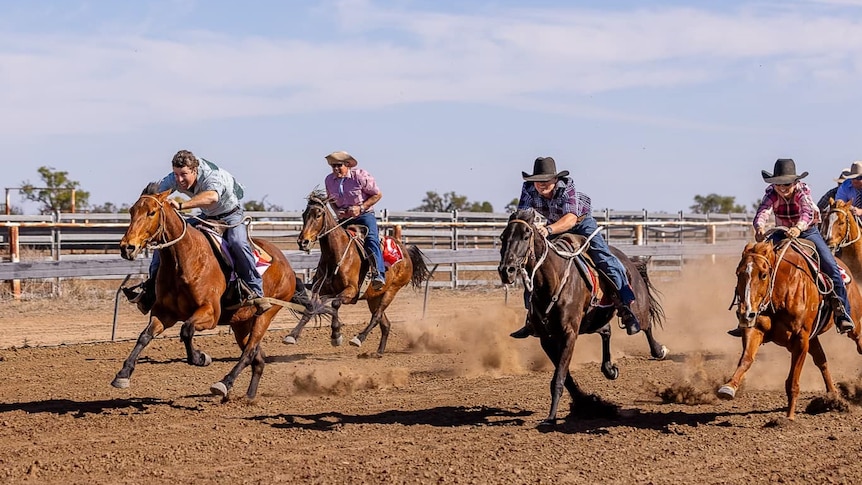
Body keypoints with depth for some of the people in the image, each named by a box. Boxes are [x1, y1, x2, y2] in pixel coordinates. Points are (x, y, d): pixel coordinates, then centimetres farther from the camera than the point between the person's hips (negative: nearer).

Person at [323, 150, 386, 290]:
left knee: (371, 239, -29)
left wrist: (361, 208, -16)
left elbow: (377, 194, -6)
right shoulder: (329, 180, 2)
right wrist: (337, 211, -2)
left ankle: (378, 275, -41)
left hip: (364, 215, -5)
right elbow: (331, 199, 21)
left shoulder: (360, 175, -12)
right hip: (344, 219, 5)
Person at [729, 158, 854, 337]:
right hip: (782, 233, 2)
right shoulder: (771, 193, -15)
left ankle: (842, 314, -11)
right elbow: (763, 211, -33)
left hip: (808, 231, -2)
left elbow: (807, 212, -38)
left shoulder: (803, 190, -20)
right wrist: (759, 227, -57)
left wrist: (798, 228, -60)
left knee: (831, 267, -19)